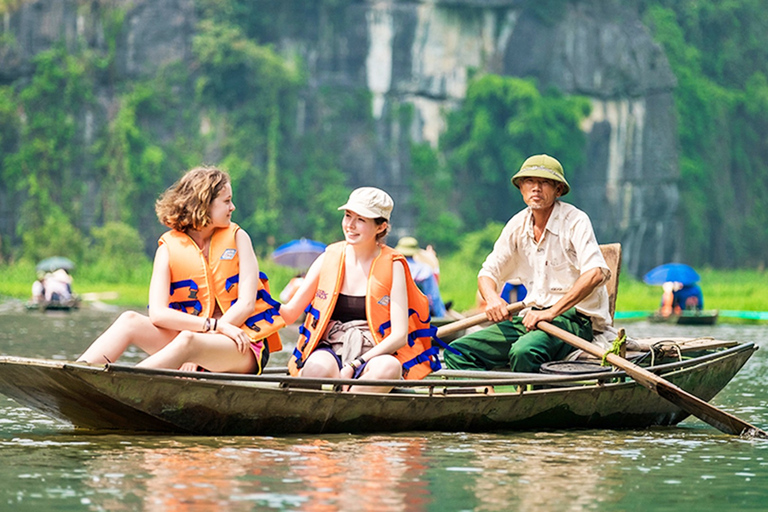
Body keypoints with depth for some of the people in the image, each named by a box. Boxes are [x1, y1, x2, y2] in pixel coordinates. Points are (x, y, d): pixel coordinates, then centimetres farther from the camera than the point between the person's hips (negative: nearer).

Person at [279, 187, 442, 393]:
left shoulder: (392, 266, 0)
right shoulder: (329, 259, 6)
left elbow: (399, 335, -8)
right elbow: (290, 313, 5)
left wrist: (354, 366, -21)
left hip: (375, 354, -1)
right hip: (330, 350, 1)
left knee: (389, 368, -39)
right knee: (318, 367, -37)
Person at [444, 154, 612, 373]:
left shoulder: (575, 221, -9)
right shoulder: (518, 225, 10)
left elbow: (596, 273, -23)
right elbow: (488, 272, 15)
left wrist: (552, 312, -30)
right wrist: (492, 298, -11)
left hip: (574, 317, -7)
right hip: (532, 316, 7)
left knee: (524, 351, -38)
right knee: (457, 352, -10)